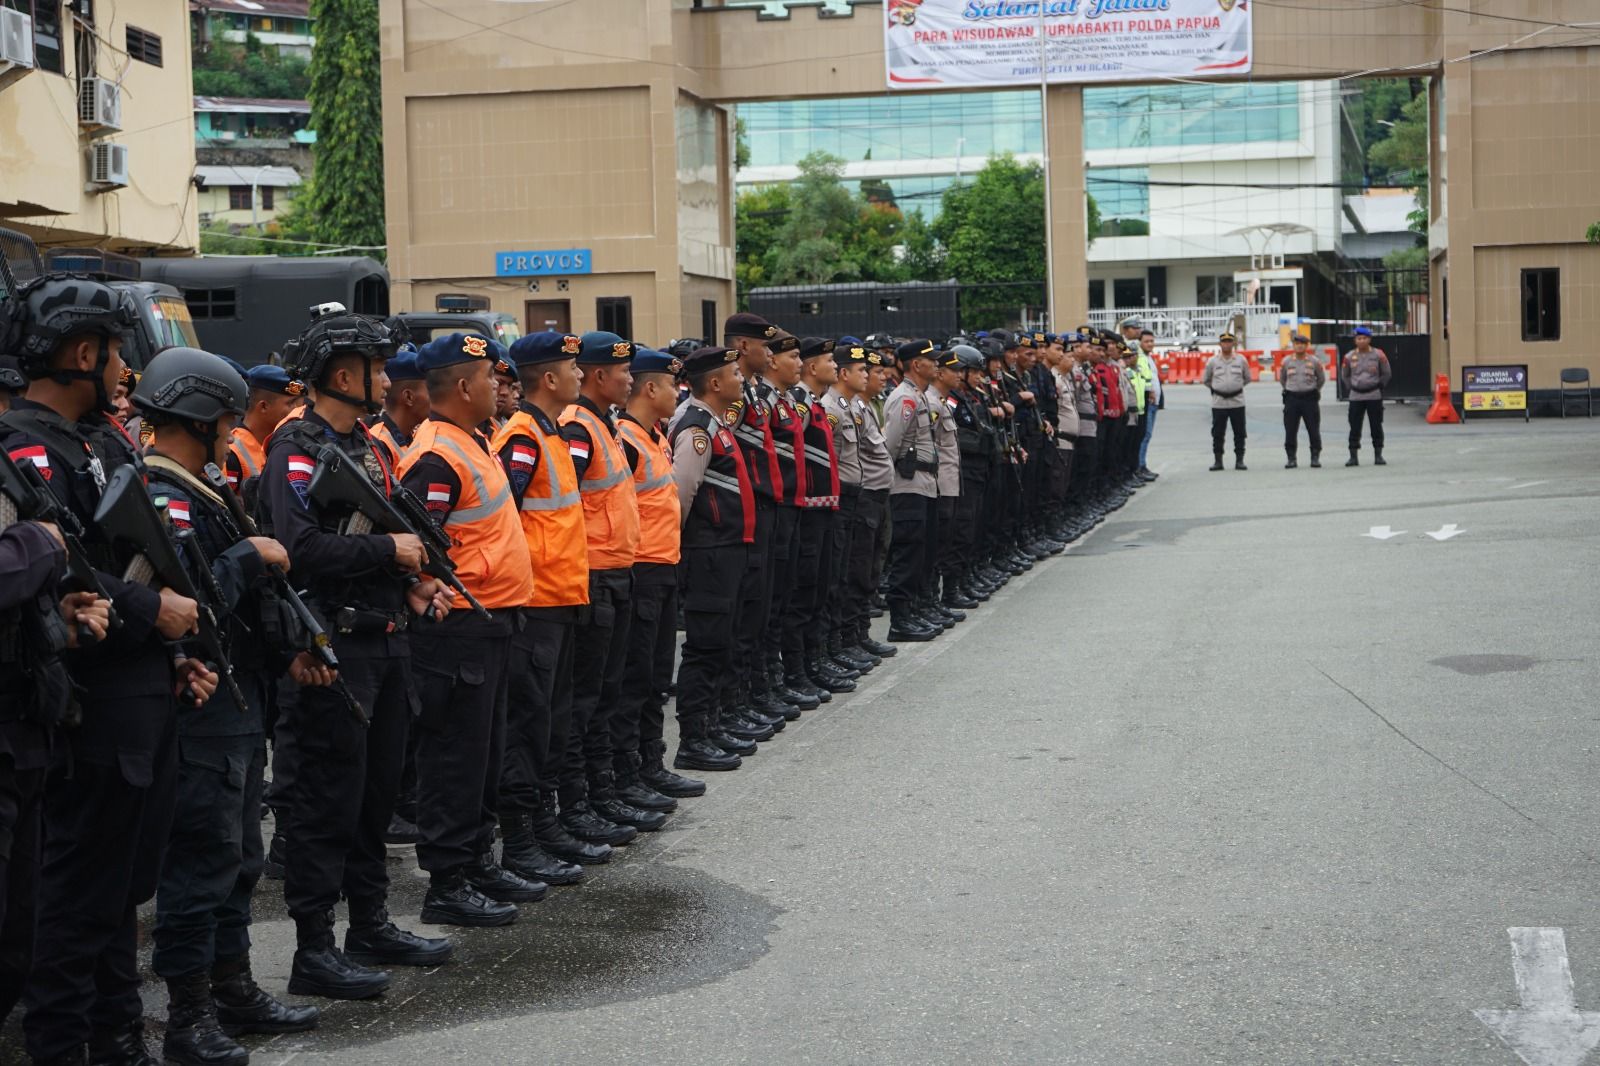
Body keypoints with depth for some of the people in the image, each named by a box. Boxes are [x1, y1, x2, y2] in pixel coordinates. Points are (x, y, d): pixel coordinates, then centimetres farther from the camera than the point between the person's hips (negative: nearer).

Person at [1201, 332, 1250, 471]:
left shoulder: (1241, 360, 3)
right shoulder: (1212, 361, 1)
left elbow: (1247, 378, 15)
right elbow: (1205, 380, 12)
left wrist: (1236, 387, 11)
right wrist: (1216, 388, 9)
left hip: (1237, 401, 1)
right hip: (1218, 402, -1)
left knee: (1239, 433, 3)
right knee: (1217, 433, 2)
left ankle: (1239, 460, 11)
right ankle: (1217, 460, 9)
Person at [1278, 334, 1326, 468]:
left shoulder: (1314, 361, 0)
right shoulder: (1287, 362, 3)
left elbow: (1321, 379, 13)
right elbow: (1282, 379, 17)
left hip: (1309, 398, -1)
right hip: (1291, 399, 1)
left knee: (1314, 430, 0)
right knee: (1290, 431, 0)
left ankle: (1315, 457, 9)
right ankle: (1291, 459, 6)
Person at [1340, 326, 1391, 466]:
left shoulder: (1378, 355, -1)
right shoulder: (1349, 357, 3)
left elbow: (1387, 373, 9)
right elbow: (1344, 376, 16)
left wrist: (1380, 386, 3)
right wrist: (1350, 389, 8)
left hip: (1374, 396, -1)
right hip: (1356, 397, 1)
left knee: (1376, 426, 2)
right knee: (1354, 427, 0)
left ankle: (1378, 455, 9)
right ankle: (1353, 456, 5)